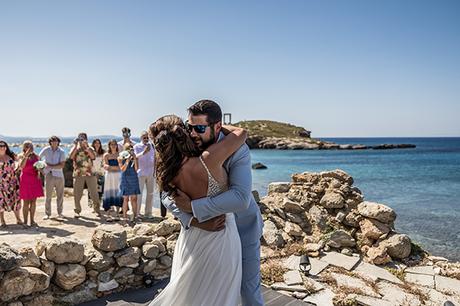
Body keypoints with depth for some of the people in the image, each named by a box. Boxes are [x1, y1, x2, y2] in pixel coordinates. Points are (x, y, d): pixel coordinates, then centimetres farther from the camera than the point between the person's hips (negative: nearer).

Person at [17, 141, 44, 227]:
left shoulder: (36, 156, 9)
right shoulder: (21, 156, -1)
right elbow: (21, 166, -19)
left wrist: (39, 172, -1)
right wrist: (26, 155, -22)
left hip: (35, 180, 4)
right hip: (25, 180, -4)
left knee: (33, 201, 6)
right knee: (26, 202, -1)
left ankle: (32, 221, 14)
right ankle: (25, 222, 6)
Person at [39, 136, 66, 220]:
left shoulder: (62, 152, -1)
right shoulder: (46, 150, 1)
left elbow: (62, 165, -10)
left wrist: (50, 166, -16)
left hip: (59, 175, 0)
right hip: (49, 175, 0)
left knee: (60, 195, 5)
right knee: (48, 195, 2)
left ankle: (60, 213, 16)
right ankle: (47, 213, 14)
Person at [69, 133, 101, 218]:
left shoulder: (90, 149, 9)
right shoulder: (75, 149, 10)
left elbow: (93, 157, -12)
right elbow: (71, 156, -11)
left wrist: (86, 147, -14)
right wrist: (75, 145, -10)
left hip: (90, 173, 0)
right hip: (78, 174, 0)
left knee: (94, 193, 1)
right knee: (77, 194, 3)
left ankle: (97, 209, 10)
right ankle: (77, 211, 13)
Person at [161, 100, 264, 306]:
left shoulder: (237, 150, -27)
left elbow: (240, 198, -40)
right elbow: (168, 195, -15)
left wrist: (193, 207, -38)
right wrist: (194, 221, -31)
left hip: (243, 228, -4)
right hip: (212, 228, 4)